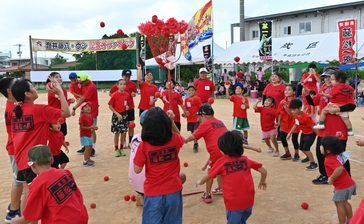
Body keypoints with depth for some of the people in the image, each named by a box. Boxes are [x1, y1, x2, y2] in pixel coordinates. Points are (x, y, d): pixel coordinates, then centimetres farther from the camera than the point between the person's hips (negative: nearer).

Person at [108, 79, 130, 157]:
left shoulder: (127, 95, 0)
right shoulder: (114, 95, -12)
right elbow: (110, 106, -8)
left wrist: (127, 106, -5)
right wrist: (117, 114, -14)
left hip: (124, 115, 4)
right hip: (116, 115, -4)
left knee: (124, 132, 7)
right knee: (117, 132, 2)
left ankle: (121, 148, 22)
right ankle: (116, 149, 15)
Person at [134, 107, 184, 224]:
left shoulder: (144, 145, -17)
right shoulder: (175, 140, -10)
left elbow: (137, 169, -8)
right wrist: (172, 121, 7)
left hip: (153, 193, -2)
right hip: (173, 191, 2)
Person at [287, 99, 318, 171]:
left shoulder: (306, 117, -35)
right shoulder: (295, 115, -10)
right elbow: (295, 124, 8)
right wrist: (290, 133, 10)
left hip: (311, 133, -8)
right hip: (304, 133, 8)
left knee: (306, 148, -15)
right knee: (301, 148, 16)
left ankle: (313, 163, -1)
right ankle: (309, 157, 45)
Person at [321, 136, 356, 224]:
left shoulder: (329, 160, -24)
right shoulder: (337, 155, 3)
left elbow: (339, 168, -38)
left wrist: (332, 178, -27)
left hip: (343, 186, -10)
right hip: (350, 183, 10)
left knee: (339, 204, 7)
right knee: (344, 202, 26)